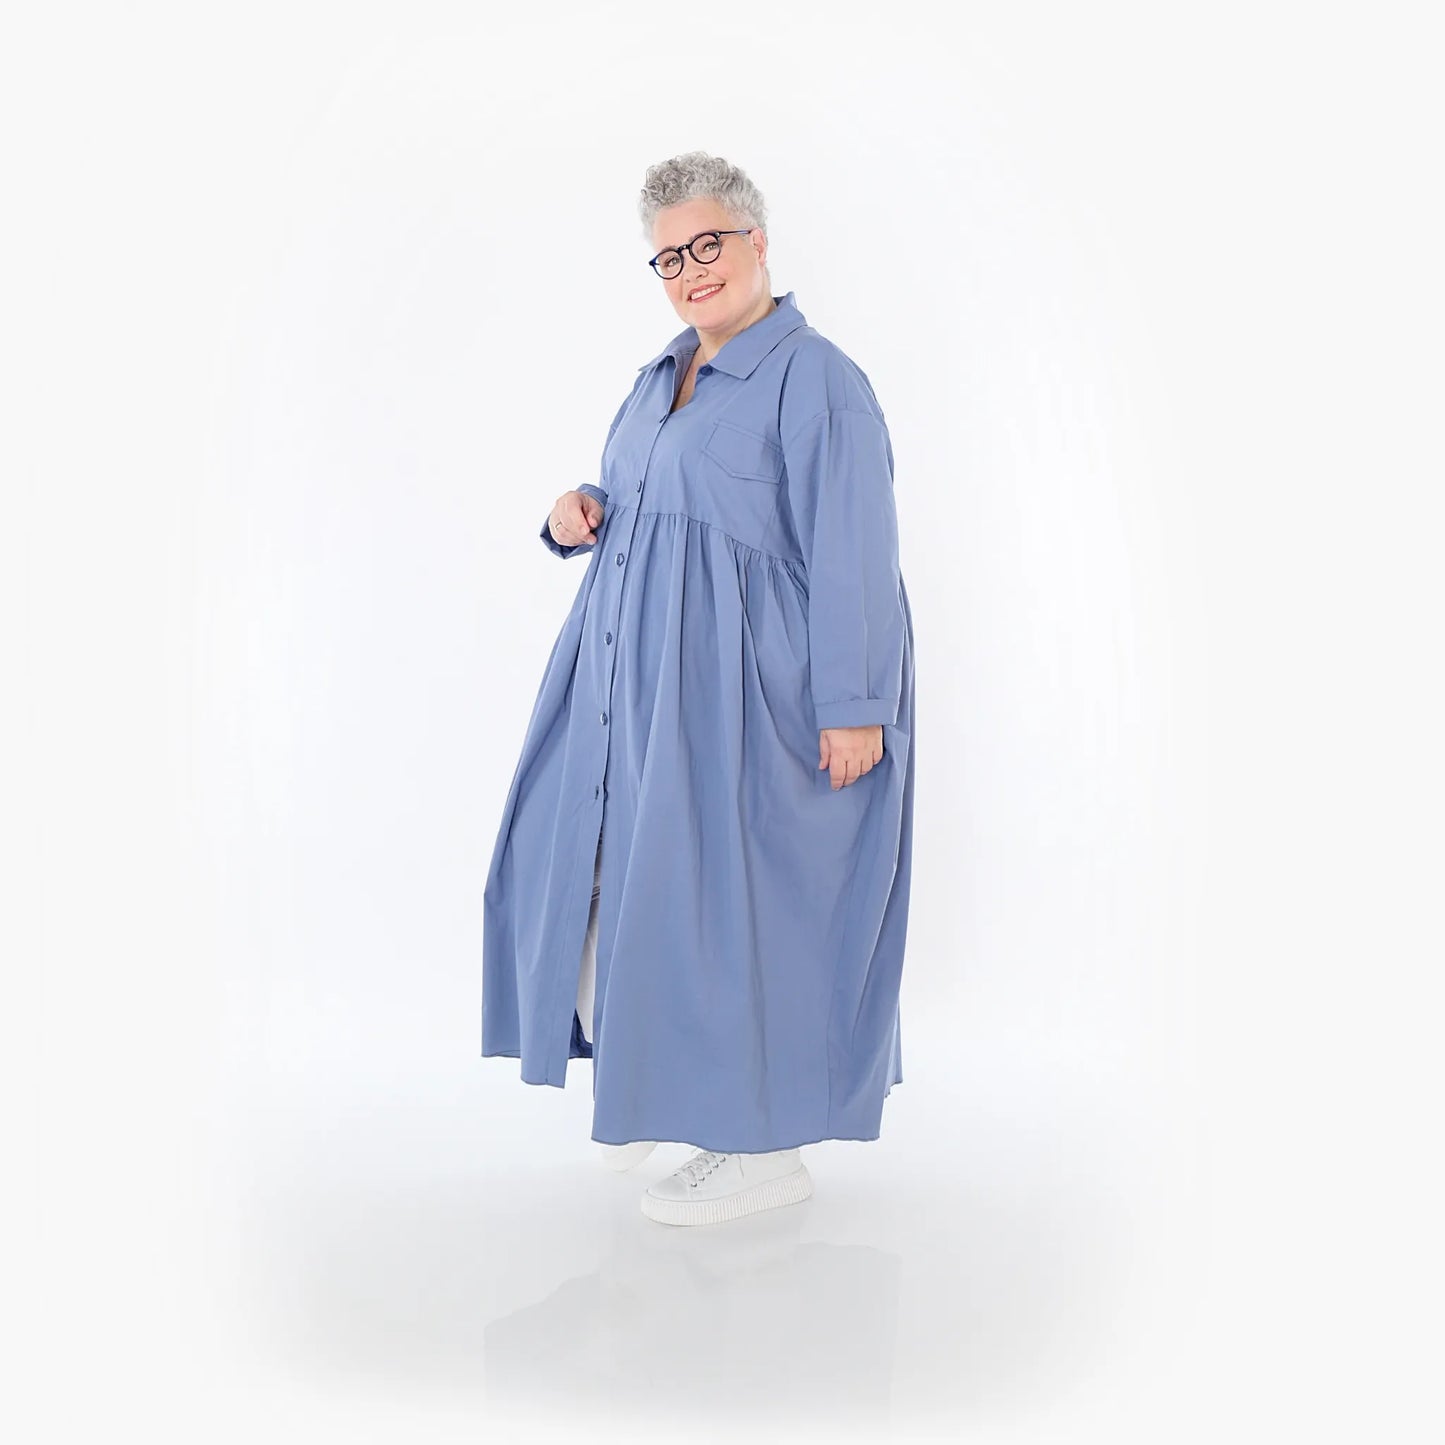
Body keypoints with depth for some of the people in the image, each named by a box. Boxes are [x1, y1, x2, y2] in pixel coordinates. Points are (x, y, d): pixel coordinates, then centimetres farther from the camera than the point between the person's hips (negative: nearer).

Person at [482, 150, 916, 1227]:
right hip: (639, 676, 9)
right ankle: (660, 1085, 30)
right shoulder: (659, 379, 15)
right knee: (608, 873, 11)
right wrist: (579, 516, 3)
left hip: (744, 687, -9)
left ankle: (768, 1147, 12)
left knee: (733, 894, -3)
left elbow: (852, 560, -16)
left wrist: (854, 705, -21)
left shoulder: (815, 379, -11)